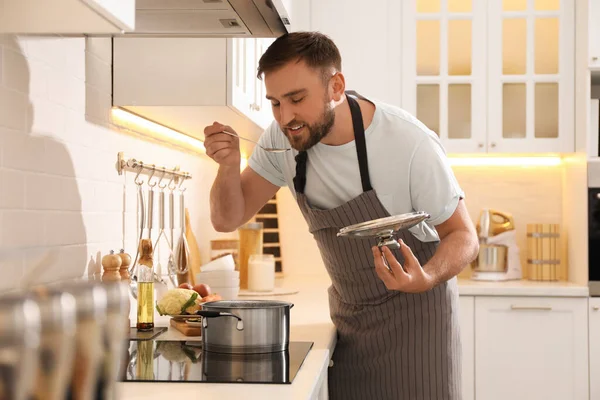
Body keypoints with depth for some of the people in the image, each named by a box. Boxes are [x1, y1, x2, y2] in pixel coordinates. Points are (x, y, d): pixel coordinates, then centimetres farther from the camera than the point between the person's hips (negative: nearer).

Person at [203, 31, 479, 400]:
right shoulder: (283, 138, -11)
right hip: (349, 311, 4)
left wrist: (426, 279, -35)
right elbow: (228, 219, -4)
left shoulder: (410, 143, -25)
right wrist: (229, 165, -23)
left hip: (416, 310, -4)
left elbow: (464, 236, -15)